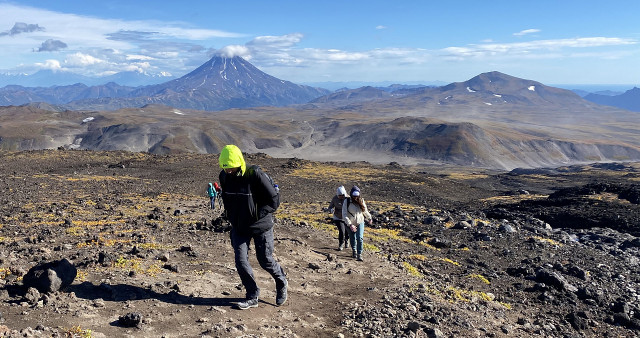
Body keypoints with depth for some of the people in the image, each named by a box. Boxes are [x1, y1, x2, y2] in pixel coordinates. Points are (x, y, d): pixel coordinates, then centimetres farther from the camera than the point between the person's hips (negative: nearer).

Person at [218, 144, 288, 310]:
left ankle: (282, 283, 36)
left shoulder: (255, 175, -23)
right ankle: (252, 297, 15)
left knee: (265, 260, 6)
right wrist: (231, 217, 9)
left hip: (260, 226, -5)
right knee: (241, 261, -1)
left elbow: (274, 200, -18)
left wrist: (256, 215, -21)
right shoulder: (224, 176, -5)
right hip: (238, 227, 5)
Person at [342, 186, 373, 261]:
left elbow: (365, 211, 12)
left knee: (360, 238, -15)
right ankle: (354, 250, 42)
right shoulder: (347, 201, -17)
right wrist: (350, 225, -31)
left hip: (360, 222, 1)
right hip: (350, 224, -1)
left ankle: (359, 254, -8)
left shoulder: (361, 200, -8)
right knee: (352, 238, 15)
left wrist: (369, 218, 25)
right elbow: (344, 215, -21)